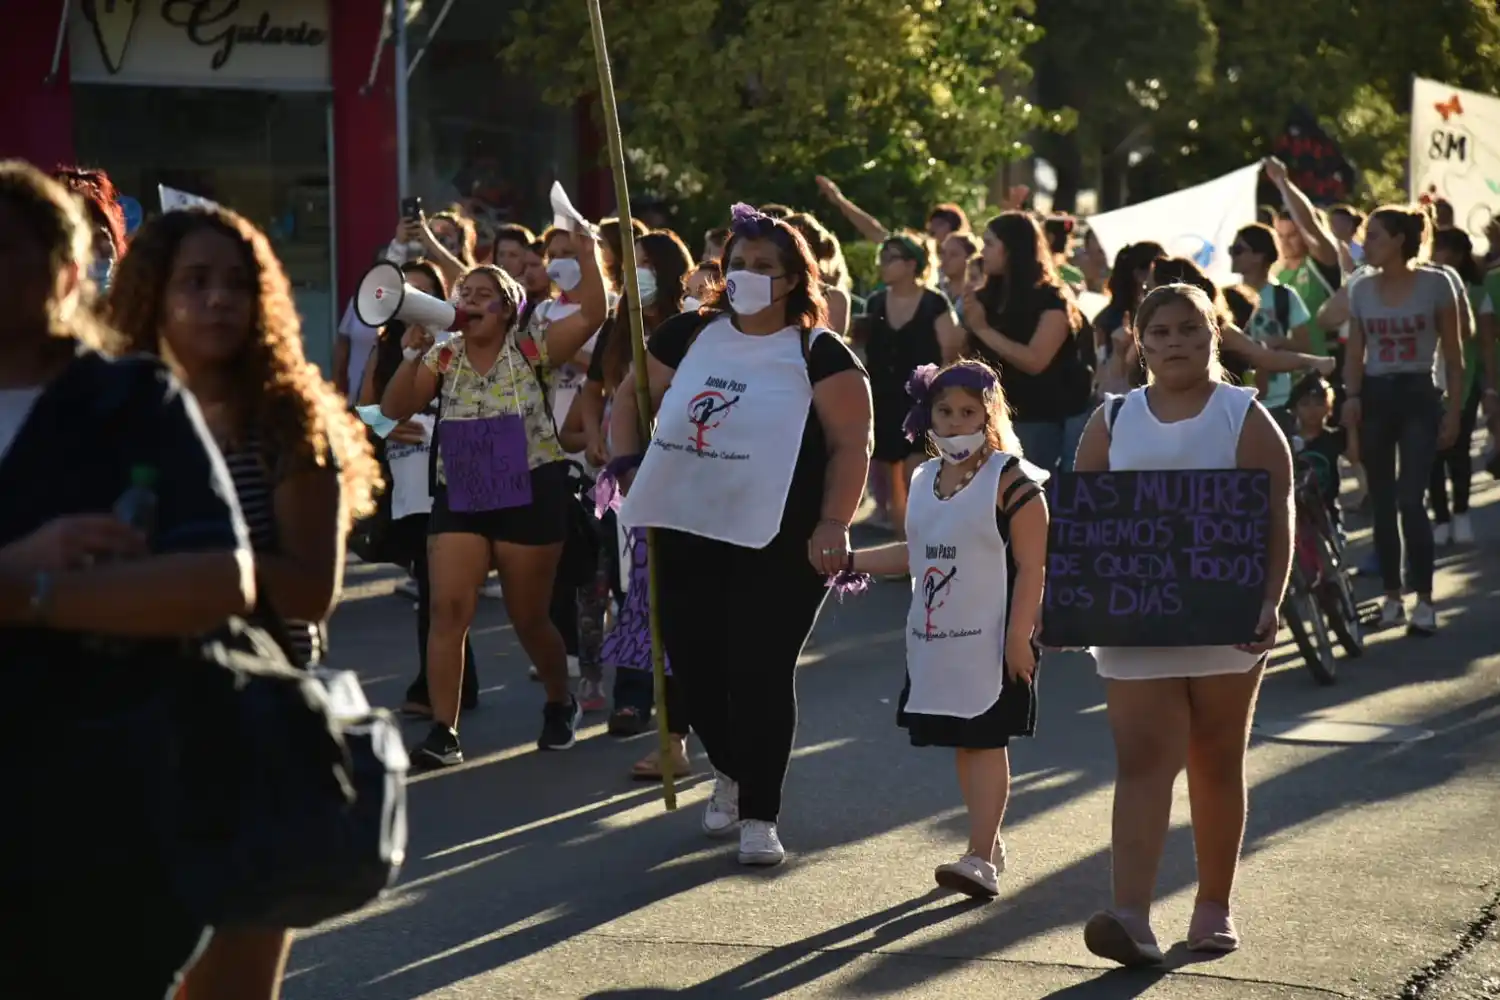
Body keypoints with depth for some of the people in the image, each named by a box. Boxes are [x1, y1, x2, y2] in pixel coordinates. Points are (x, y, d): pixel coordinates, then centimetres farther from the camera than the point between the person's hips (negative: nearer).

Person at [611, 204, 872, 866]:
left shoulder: (819, 353, -3)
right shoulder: (690, 335, 8)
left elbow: (851, 446, -8)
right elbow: (631, 399, 18)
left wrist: (833, 524, -18)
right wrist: (626, 464, 2)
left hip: (778, 544, -4)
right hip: (685, 534, 4)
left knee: (760, 675, -4)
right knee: (695, 665, 9)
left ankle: (759, 814, 7)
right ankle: (730, 773, 35)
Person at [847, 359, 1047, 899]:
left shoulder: (1010, 480, -10)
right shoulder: (925, 479, 12)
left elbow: (1031, 566, -13)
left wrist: (1019, 636, -18)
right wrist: (850, 559, 15)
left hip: (990, 638, -7)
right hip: (936, 638, 7)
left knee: (984, 742, -7)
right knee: (962, 743, 10)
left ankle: (981, 857, -9)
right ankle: (989, 844, 20)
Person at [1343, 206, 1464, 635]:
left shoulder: (1436, 285, -4)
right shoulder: (1361, 290, 5)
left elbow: (1453, 355, -1)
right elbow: (1355, 353, 9)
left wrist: (1454, 410, -5)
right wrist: (1351, 396, -7)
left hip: (1418, 395, -4)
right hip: (1375, 396, 4)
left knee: (1410, 501, -12)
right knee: (1382, 503, 6)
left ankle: (1424, 599, -5)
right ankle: (1392, 595, 15)